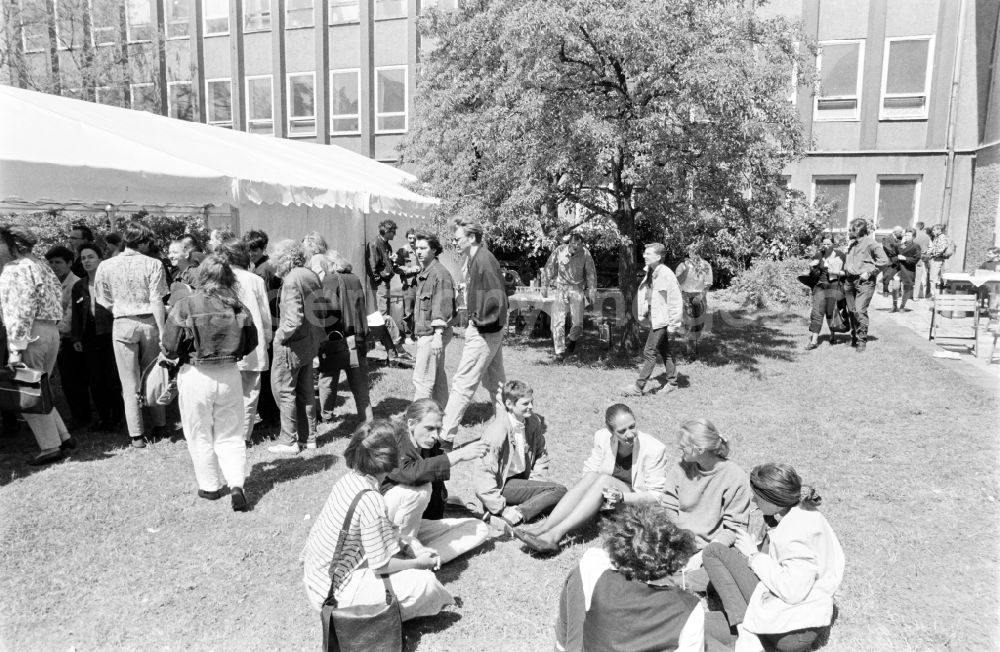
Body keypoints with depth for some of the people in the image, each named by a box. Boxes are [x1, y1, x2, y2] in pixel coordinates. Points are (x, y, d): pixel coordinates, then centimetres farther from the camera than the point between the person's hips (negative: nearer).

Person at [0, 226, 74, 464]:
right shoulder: (39, 265, 18)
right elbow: (58, 294, 17)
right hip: (51, 330, 9)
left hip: (30, 334, -9)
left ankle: (50, 447, 1)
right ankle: (63, 437, 17)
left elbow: (22, 311, -17)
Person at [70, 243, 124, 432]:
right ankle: (103, 416, 15)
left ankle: (116, 418, 10)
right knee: (94, 380, 4)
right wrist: (76, 338, 9)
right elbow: (76, 315, 16)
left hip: (109, 334, -4)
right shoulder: (79, 286, 13)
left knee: (112, 378, -3)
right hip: (89, 337, 5)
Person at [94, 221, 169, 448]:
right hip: (149, 323, -1)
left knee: (130, 383, 7)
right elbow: (157, 302, -10)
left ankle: (136, 435, 9)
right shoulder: (153, 264, -7)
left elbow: (104, 301, 3)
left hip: (123, 325, 1)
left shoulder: (106, 266, 0)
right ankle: (159, 425, 24)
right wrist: (162, 331, -7)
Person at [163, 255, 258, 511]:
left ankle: (210, 487, 24)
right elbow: (251, 343, 4)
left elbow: (170, 348, -9)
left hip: (196, 375, -2)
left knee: (200, 436, 15)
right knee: (230, 434, 13)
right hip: (229, 375, 2)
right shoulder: (236, 306, -4)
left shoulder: (185, 306, -11)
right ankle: (236, 485, 0)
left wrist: (182, 355, 13)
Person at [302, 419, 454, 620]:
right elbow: (380, 564, -19)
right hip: (335, 593, -9)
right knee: (426, 581, -14)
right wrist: (417, 563, -4)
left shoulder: (348, 479, -1)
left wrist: (411, 551, 5)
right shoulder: (371, 500, -27)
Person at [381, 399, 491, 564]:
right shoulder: (396, 444, -17)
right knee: (421, 487, -34)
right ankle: (406, 541, -13)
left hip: (415, 522, 8)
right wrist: (458, 455, -38)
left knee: (480, 530, -4)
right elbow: (410, 472, -40)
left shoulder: (431, 449, 5)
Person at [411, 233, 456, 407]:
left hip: (433, 334, -10)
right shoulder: (423, 273, 16)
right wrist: (416, 333, 23)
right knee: (437, 376, 17)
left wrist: (438, 335, -25)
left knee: (422, 379, -10)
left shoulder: (440, 273, -15)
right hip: (424, 333, 10)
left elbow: (443, 306, -21)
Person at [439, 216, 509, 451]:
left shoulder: (483, 260, -19)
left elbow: (495, 298, -24)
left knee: (463, 383, -5)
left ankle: (446, 438, 2)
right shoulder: (474, 258, 10)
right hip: (489, 330, 10)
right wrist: (476, 318, 9)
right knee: (495, 381, 16)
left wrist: (481, 320, -14)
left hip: (483, 332, -10)